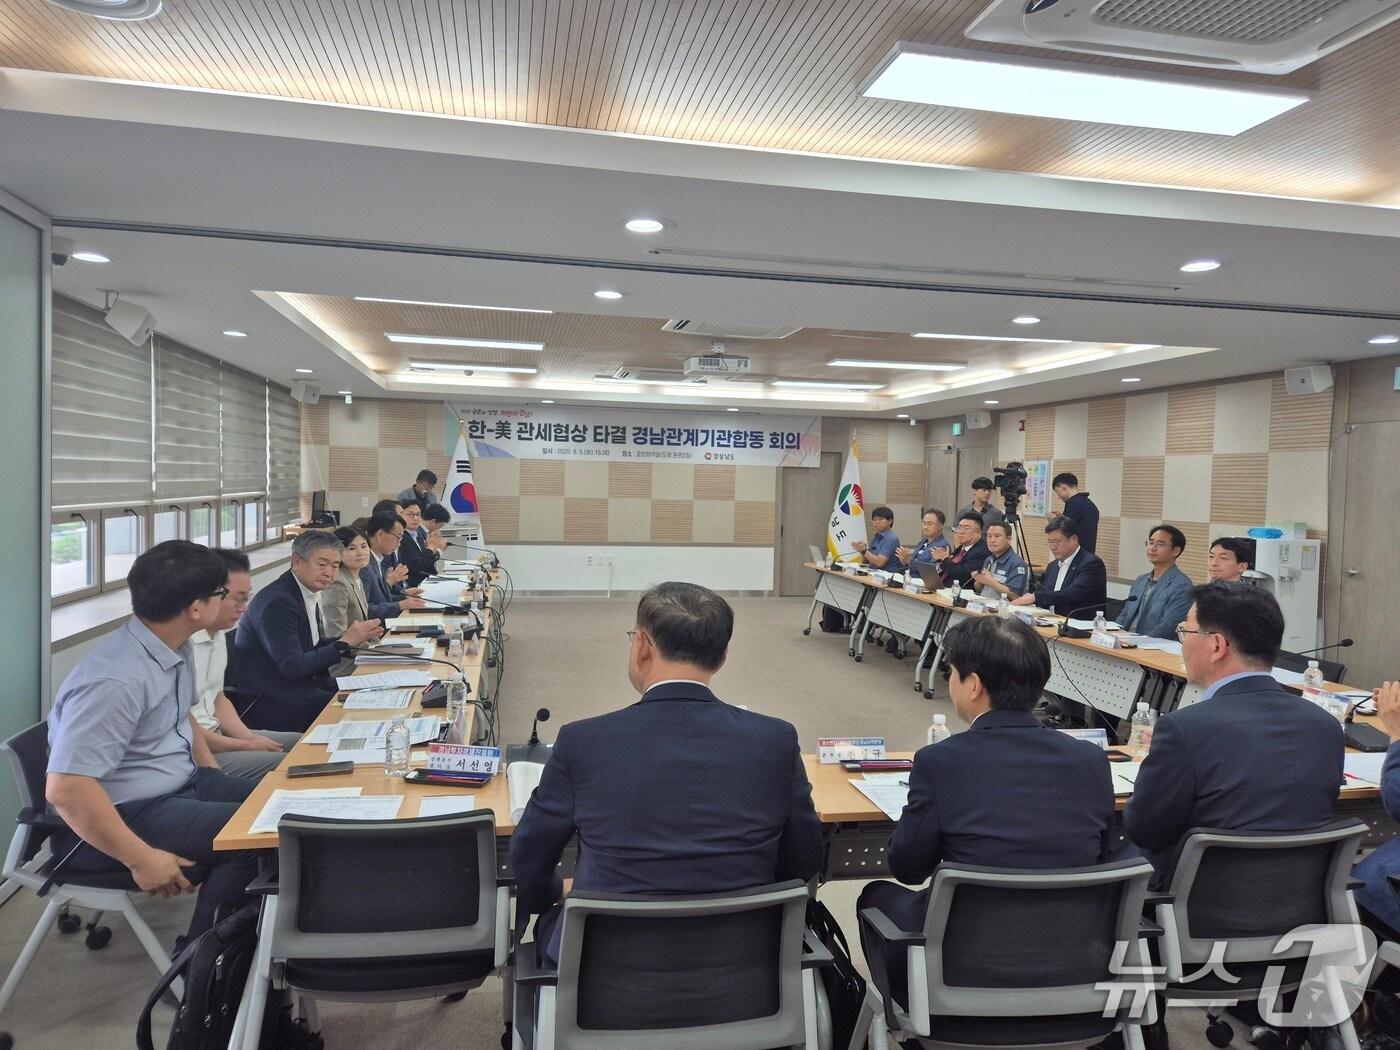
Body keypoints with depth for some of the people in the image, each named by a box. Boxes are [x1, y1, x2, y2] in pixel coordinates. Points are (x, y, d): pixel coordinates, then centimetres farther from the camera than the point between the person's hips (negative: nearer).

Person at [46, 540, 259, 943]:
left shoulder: (175, 647, 1)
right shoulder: (116, 679, -28)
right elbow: (65, 789, -30)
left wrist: (217, 779, 11)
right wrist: (142, 860, -26)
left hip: (181, 784, 9)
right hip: (126, 813, -9)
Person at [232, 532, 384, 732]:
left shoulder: (310, 592, 6)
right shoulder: (277, 602, -20)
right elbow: (292, 667, -22)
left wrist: (352, 637, -2)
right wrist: (345, 642, -19)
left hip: (303, 686, 9)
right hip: (268, 702, -8)